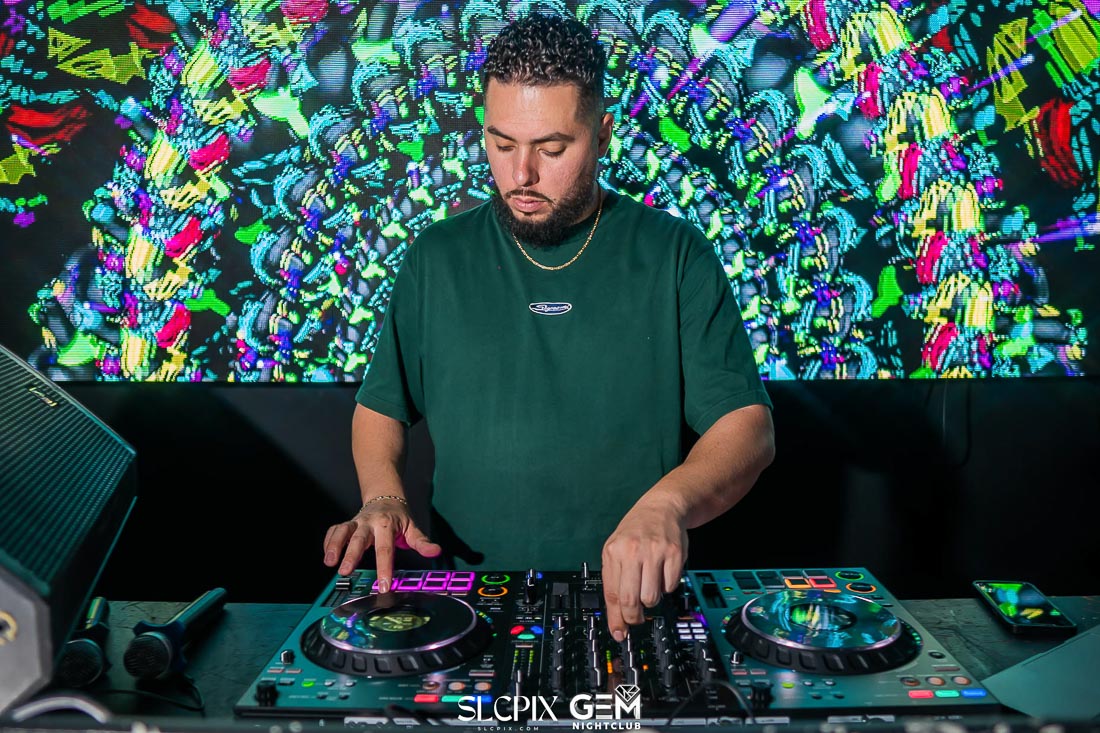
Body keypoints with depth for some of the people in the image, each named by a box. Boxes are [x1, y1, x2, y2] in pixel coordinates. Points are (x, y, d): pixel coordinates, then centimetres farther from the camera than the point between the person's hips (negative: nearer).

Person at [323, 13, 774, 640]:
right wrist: (382, 496, -4)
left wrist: (666, 504, -25)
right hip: (469, 597, 2)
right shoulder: (437, 258, 7)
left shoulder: (677, 257, 0)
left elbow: (747, 427, -6)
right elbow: (381, 406, 16)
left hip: (631, 597, -1)